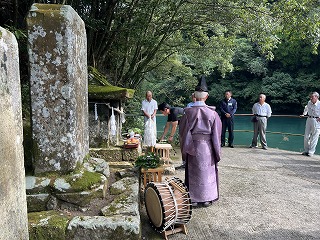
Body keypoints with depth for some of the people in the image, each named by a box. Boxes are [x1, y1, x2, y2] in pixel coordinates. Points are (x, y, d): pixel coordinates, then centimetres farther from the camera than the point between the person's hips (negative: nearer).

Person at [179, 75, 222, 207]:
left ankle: (194, 199, 21)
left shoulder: (188, 112, -11)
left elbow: (183, 131, -4)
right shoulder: (212, 113, -10)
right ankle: (207, 199, 26)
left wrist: (184, 149, 9)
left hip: (193, 147, 0)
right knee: (207, 171, 15)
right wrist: (217, 152, 8)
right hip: (207, 147, 0)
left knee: (193, 172, 12)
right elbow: (216, 134, -4)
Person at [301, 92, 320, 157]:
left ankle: (311, 152, 7)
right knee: (306, 136, 8)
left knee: (314, 137, 0)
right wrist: (304, 114, 39)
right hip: (309, 119, 5)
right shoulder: (309, 102, 1)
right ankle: (306, 150, 19)